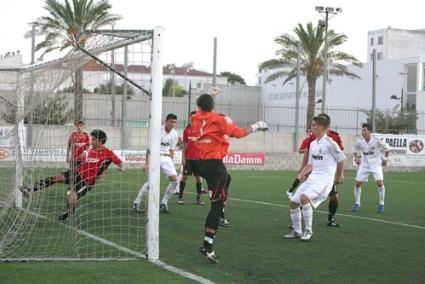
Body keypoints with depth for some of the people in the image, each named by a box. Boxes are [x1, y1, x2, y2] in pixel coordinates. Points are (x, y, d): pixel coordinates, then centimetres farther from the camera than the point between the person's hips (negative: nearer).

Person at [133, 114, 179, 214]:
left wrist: (170, 163, 13)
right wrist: (147, 163, -10)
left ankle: (163, 204, 8)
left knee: (175, 180, -6)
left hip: (166, 158, 6)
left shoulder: (174, 134, 7)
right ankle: (136, 203, -5)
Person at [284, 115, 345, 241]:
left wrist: (339, 177, 5)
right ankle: (297, 231, 20)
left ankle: (308, 231, -16)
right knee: (293, 202, 4)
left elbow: (341, 160, -3)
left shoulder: (329, 143, -11)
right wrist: (302, 173, 3)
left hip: (324, 179, -8)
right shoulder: (313, 144, 13)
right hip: (312, 178, 8)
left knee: (304, 198, -29)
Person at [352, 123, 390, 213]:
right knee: (357, 183, -4)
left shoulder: (376, 141, -16)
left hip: (376, 165, -3)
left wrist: (385, 159, -3)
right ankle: (357, 203, 14)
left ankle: (381, 204, 0)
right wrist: (356, 158, -4)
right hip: (364, 165, 3)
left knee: (380, 183, -17)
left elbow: (387, 149, 0)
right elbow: (355, 150, 12)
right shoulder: (359, 142, -9)